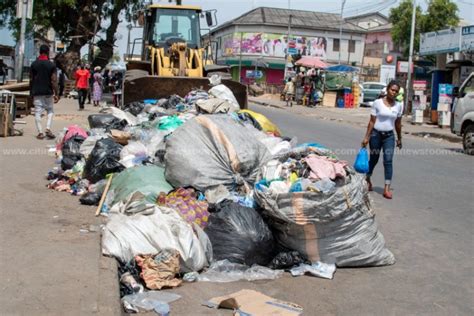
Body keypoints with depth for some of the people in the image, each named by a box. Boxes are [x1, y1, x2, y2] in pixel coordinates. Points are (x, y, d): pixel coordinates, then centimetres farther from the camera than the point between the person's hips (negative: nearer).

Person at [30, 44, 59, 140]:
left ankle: (40, 132, -2)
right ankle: (48, 129, -3)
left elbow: (31, 80, 4)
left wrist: (31, 92, 13)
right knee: (50, 110, 14)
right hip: (48, 92, -1)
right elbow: (54, 80, -8)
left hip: (37, 92, 1)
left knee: (38, 112, 3)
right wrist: (56, 94, -5)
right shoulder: (51, 65, -4)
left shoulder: (34, 64, 2)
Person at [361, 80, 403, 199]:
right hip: (376, 134, -2)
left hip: (389, 136, 2)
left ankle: (387, 188, -8)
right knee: (374, 159, 11)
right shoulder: (377, 103, -6)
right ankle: (368, 180, 37)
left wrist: (399, 138, 14)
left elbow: (398, 123, 11)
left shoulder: (399, 105, 2)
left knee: (388, 160, -8)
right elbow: (372, 121, -6)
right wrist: (367, 137, -8)